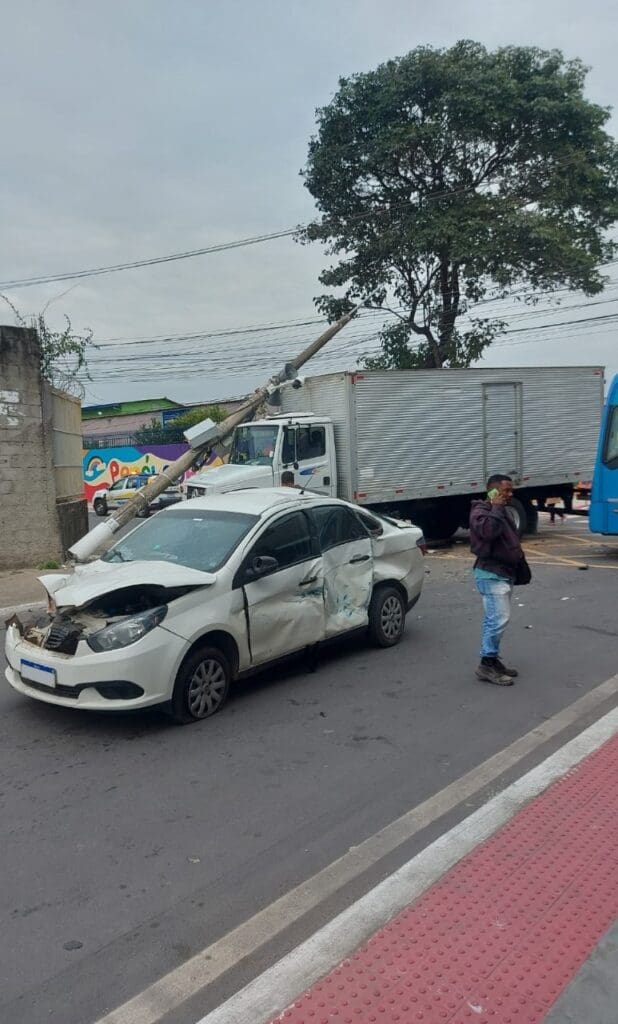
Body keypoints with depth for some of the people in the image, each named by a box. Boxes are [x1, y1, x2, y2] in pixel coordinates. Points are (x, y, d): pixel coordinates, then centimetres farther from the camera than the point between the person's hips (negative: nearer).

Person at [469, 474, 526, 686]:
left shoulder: (501, 511, 18)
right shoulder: (481, 511, -13)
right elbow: (489, 531, -35)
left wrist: (520, 563, 19)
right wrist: (496, 508, -23)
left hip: (504, 573, 10)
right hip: (491, 574, -10)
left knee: (494, 619, 13)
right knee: (499, 618, -14)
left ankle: (492, 660, 20)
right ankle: (487, 665, -7)